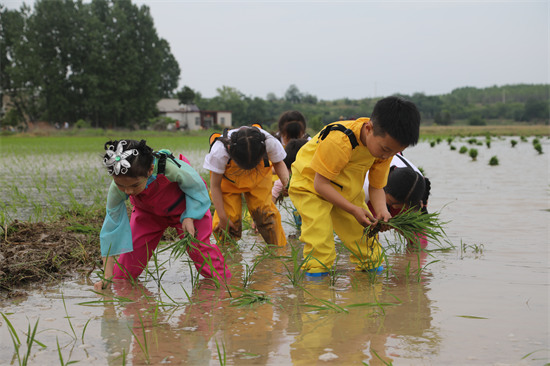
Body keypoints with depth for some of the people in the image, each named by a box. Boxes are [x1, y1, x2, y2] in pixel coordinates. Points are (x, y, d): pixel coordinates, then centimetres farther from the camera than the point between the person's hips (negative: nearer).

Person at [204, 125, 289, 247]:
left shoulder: (269, 142, -36)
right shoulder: (219, 151, -39)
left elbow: (278, 162, -11)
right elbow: (215, 186, -23)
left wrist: (286, 183, -32)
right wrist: (223, 218, -19)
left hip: (259, 177, 1)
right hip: (228, 180, -1)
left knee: (264, 213, -11)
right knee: (230, 217, -11)